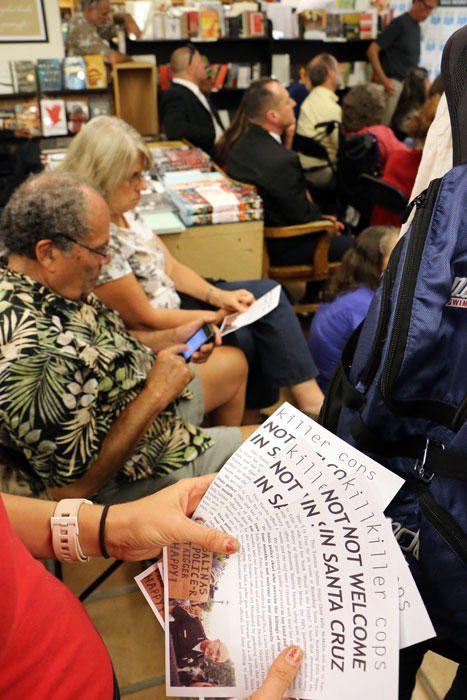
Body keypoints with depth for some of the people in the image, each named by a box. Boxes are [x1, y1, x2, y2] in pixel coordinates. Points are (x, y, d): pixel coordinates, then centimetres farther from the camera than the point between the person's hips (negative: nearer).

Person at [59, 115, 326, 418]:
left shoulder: (124, 213, 0)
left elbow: (171, 268, 6)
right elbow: (145, 319, -23)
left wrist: (219, 296, -8)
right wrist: (215, 316, -14)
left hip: (174, 301, 9)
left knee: (269, 292, 2)